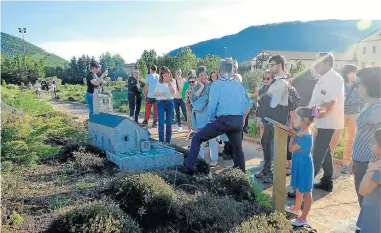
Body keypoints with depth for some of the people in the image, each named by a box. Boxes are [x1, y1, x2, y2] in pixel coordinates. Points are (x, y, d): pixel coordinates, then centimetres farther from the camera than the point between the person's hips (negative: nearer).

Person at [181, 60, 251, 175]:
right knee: (237, 148, 22)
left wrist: (211, 118, 6)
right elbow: (247, 104, 12)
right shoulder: (239, 85, 13)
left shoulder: (217, 83, -1)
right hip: (238, 121, 5)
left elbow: (212, 104, -9)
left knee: (197, 138, 5)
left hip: (223, 120, -5)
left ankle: (189, 168, 0)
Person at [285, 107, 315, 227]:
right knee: (298, 188, 26)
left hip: (304, 165, -9)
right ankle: (296, 208, 45)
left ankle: (303, 218, 18)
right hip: (299, 163, 9)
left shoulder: (305, 137, -30)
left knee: (306, 192, 5)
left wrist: (293, 136, -11)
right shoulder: (301, 130, -5)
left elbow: (291, 148, -21)